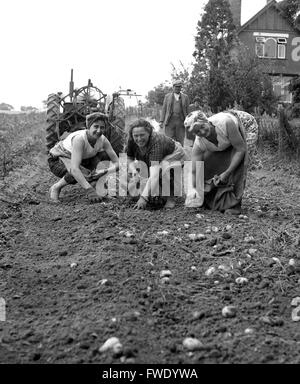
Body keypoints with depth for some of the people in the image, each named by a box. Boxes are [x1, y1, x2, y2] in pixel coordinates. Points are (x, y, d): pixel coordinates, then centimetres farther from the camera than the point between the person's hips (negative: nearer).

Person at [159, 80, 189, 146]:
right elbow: (164, 109, 8)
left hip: (181, 121, 0)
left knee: (180, 141, -1)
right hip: (170, 121, 0)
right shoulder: (167, 96, 9)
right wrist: (161, 121, 0)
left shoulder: (185, 97, 9)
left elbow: (187, 110, 9)